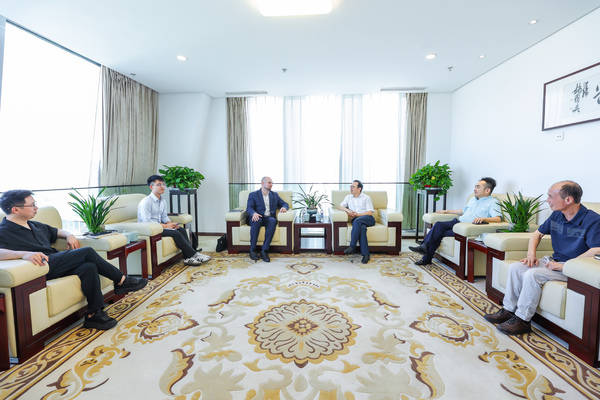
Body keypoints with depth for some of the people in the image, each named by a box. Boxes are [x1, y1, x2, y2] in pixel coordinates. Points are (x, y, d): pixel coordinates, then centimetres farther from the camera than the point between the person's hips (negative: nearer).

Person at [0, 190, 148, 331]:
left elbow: (56, 232, 38)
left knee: (89, 267, -25)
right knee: (87, 252, -23)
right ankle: (122, 281, -13)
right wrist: (24, 253, -38)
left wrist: (69, 235, 13)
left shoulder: (35, 226, 24)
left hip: (57, 265, 8)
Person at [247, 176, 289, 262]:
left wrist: (284, 207, -6)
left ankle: (264, 251, -34)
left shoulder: (275, 195, 23)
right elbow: (249, 208, -2)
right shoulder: (253, 195, 12)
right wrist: (254, 213, -27)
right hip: (258, 217, -2)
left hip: (269, 218, 2)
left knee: (273, 221, -35)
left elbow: (285, 204, 21)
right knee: (257, 221, -38)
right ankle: (252, 250, -24)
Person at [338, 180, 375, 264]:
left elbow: (370, 212, 0)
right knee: (362, 228, -35)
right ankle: (365, 254, -38)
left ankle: (352, 246, -36)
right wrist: (347, 210, -8)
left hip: (368, 219, -2)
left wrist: (357, 214, -11)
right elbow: (339, 206, 13)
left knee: (357, 221, -37)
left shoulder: (366, 198, 11)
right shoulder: (348, 197, 23)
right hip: (356, 221, 2)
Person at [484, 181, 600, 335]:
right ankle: (509, 310, -1)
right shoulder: (556, 215, 5)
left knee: (533, 274, -28)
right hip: (553, 260, 8)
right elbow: (538, 234, 17)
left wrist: (562, 266, -26)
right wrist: (531, 254, 0)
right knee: (515, 267, -8)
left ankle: (523, 319, -15)